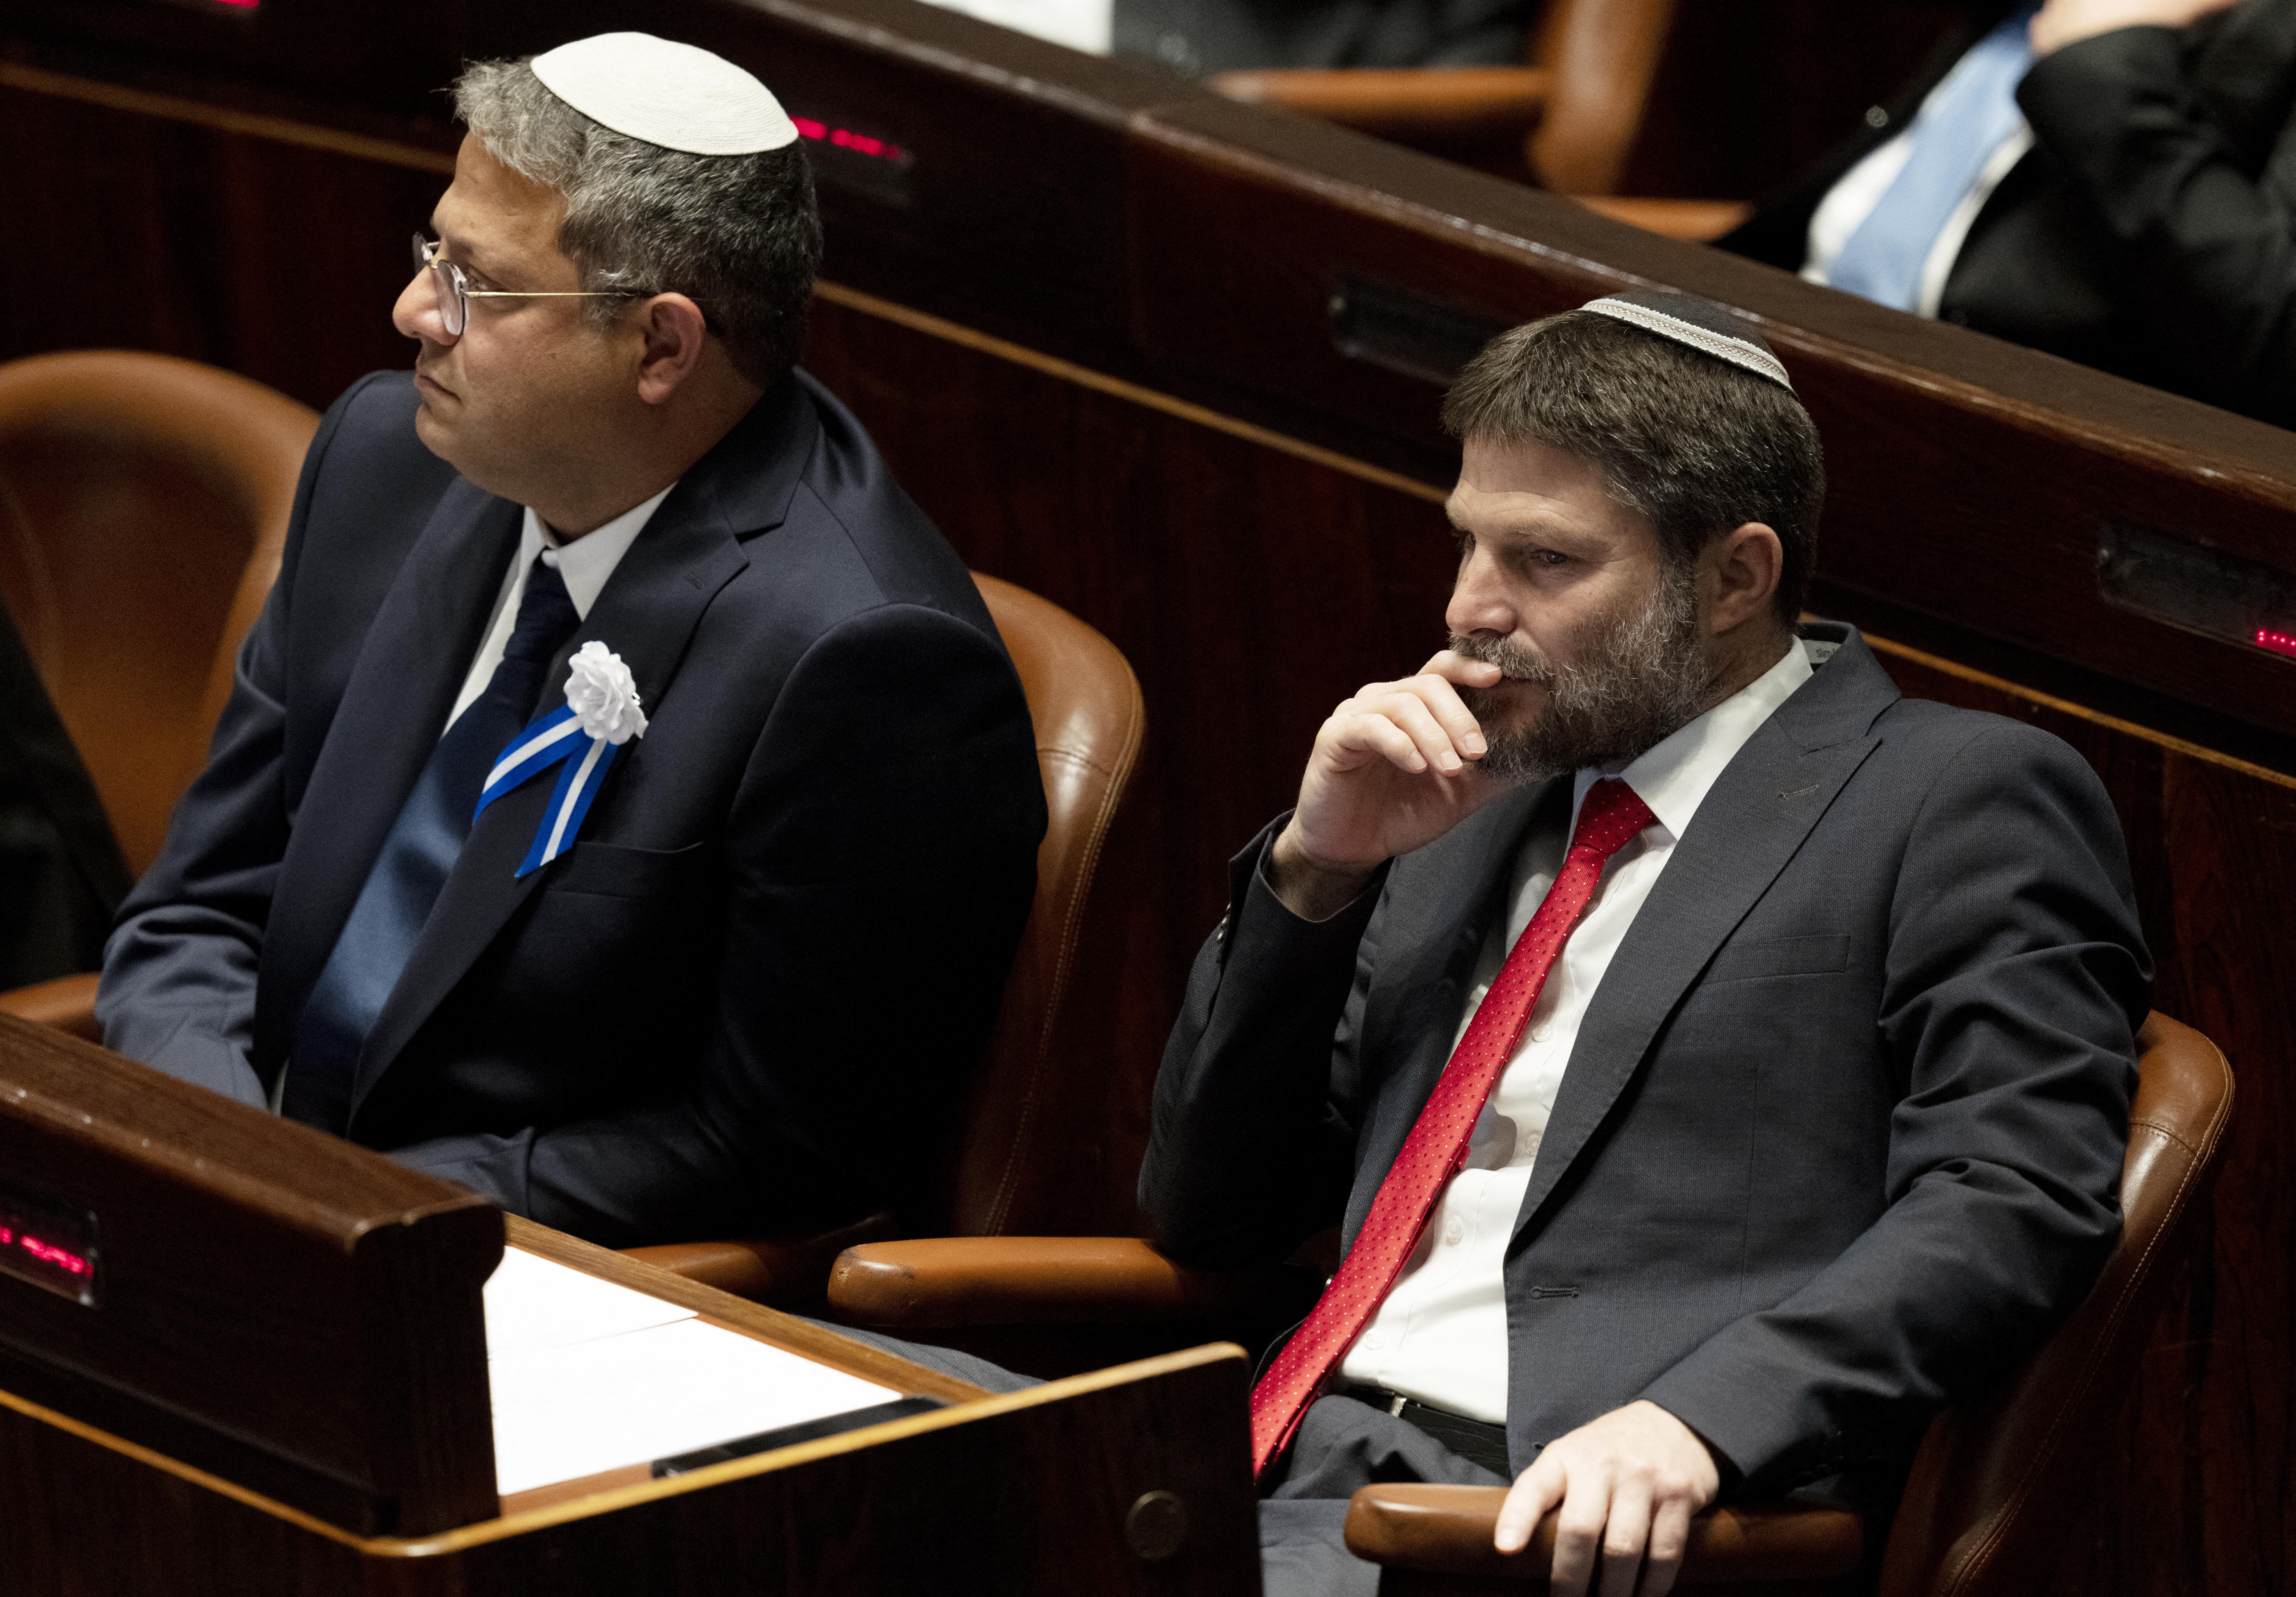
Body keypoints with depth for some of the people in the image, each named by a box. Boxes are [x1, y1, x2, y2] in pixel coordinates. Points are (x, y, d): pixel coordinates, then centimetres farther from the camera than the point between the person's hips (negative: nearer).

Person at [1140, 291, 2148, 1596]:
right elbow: (1210, 1219, 24)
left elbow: (2017, 1204, -11)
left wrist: (1696, 1417, -25)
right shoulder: (1479, 806, 25)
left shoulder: (1957, 801, 3)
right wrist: (1318, 865, 10)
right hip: (1298, 1476, 7)